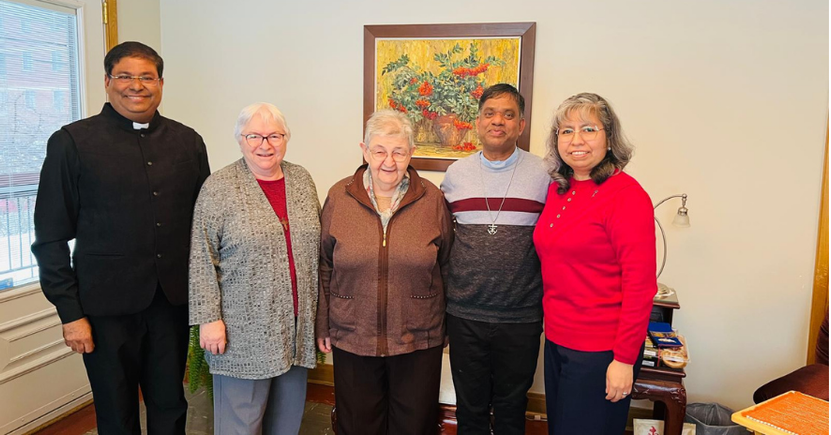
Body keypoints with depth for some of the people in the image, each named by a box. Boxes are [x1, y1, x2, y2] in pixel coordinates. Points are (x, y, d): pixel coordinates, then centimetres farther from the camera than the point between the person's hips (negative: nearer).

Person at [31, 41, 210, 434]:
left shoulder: (188, 141, 5)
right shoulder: (71, 142, -4)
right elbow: (50, 237, -3)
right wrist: (70, 312, -7)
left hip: (174, 300, 3)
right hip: (108, 307, -2)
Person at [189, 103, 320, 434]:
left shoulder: (302, 180, 6)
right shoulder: (218, 187, -7)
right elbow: (202, 260, -8)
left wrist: (318, 312, 10)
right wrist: (209, 318, -11)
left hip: (297, 326, 5)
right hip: (244, 329, -4)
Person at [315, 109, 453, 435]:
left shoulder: (432, 199, -4)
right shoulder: (338, 197, -3)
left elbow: (445, 266, 3)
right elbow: (325, 268, 4)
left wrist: (444, 327, 5)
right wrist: (323, 326, 5)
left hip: (419, 342, 0)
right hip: (352, 339, 1)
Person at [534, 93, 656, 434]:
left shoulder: (626, 195, -15)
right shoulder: (558, 190, 6)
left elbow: (640, 285, -18)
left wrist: (625, 359, -19)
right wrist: (551, 319, 9)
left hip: (600, 350, -7)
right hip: (557, 340, 7)